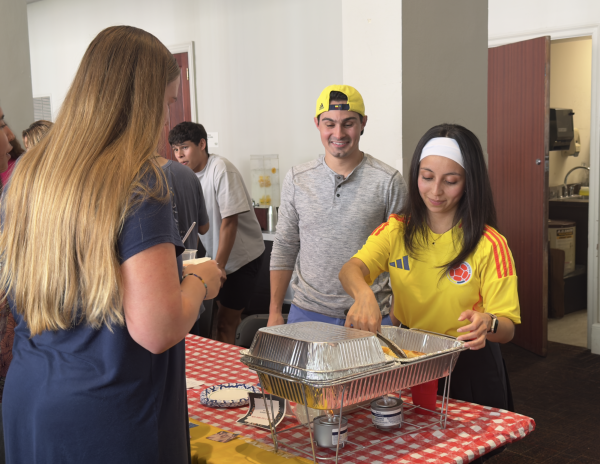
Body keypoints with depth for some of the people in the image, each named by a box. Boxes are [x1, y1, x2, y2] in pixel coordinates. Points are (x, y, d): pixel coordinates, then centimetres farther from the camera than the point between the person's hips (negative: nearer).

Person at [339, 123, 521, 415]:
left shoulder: (489, 245, -11)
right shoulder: (396, 231, -1)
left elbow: (507, 330, -13)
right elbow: (350, 269, -17)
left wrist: (487, 324, -37)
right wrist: (364, 294, -40)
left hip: (469, 368, -2)